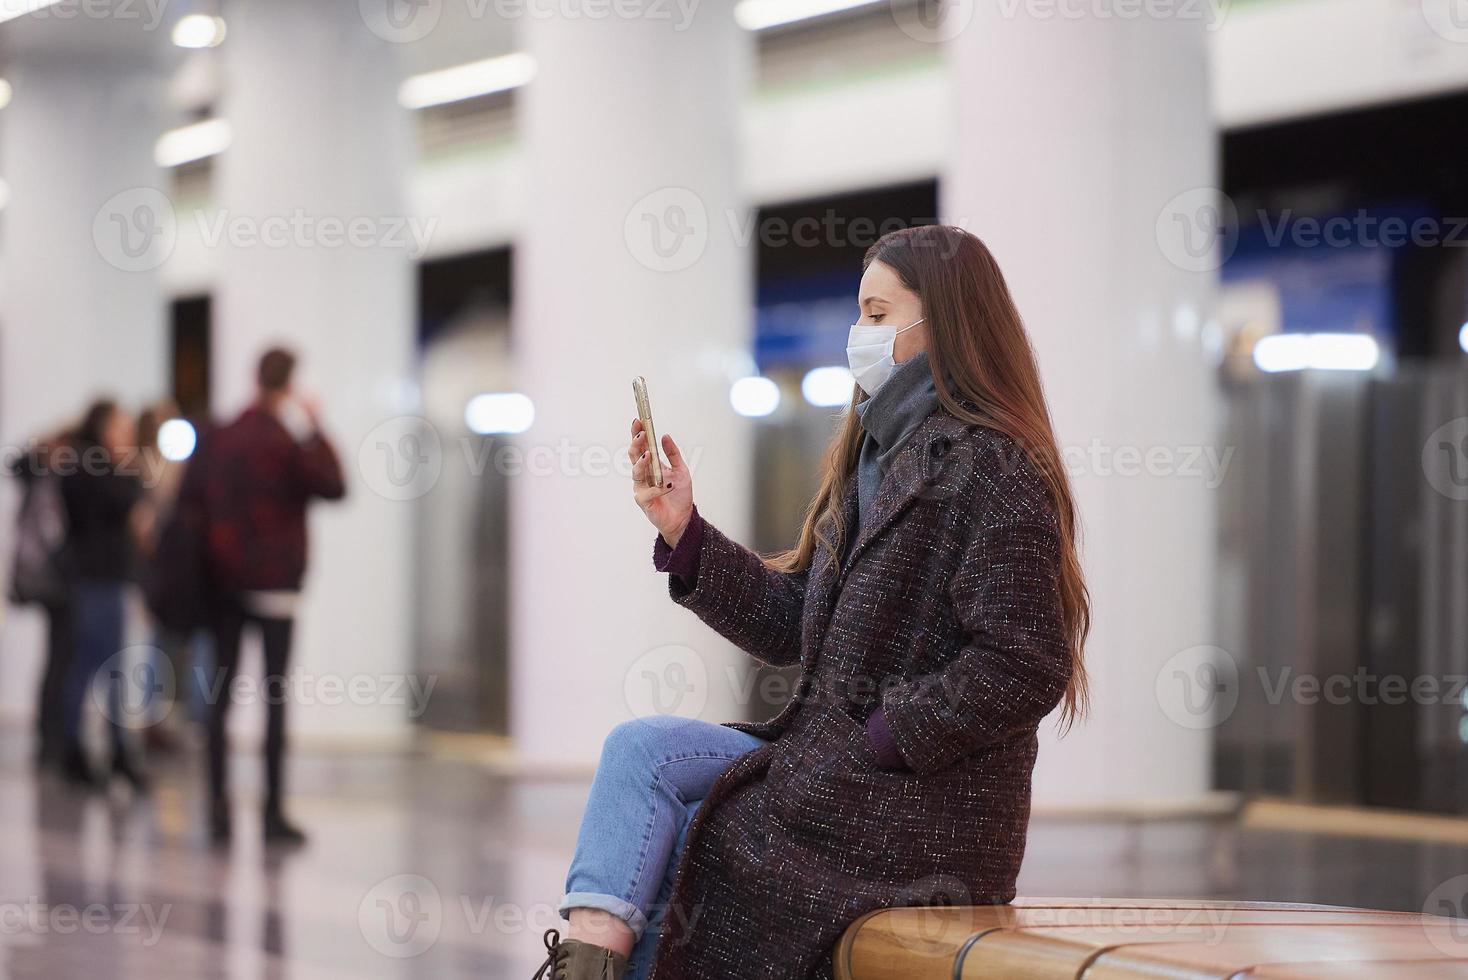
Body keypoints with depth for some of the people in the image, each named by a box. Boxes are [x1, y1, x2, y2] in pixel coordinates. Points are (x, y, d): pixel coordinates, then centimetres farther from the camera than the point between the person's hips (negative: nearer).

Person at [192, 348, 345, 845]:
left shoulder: (217, 438, 6)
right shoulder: (287, 439, -10)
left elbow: (192, 497, 7)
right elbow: (332, 486, -8)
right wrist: (313, 429, 0)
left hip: (223, 579, 5)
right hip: (275, 580, -5)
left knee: (220, 694, 7)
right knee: (275, 698, -3)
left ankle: (218, 805, 3)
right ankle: (273, 811, -5)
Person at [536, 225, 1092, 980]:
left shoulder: (993, 472, -14)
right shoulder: (874, 460, 17)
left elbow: (1022, 670, -21)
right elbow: (791, 622, 15)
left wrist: (875, 742, -18)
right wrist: (681, 530, 5)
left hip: (919, 812, -9)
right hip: (830, 764, 9)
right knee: (640, 748, -6)